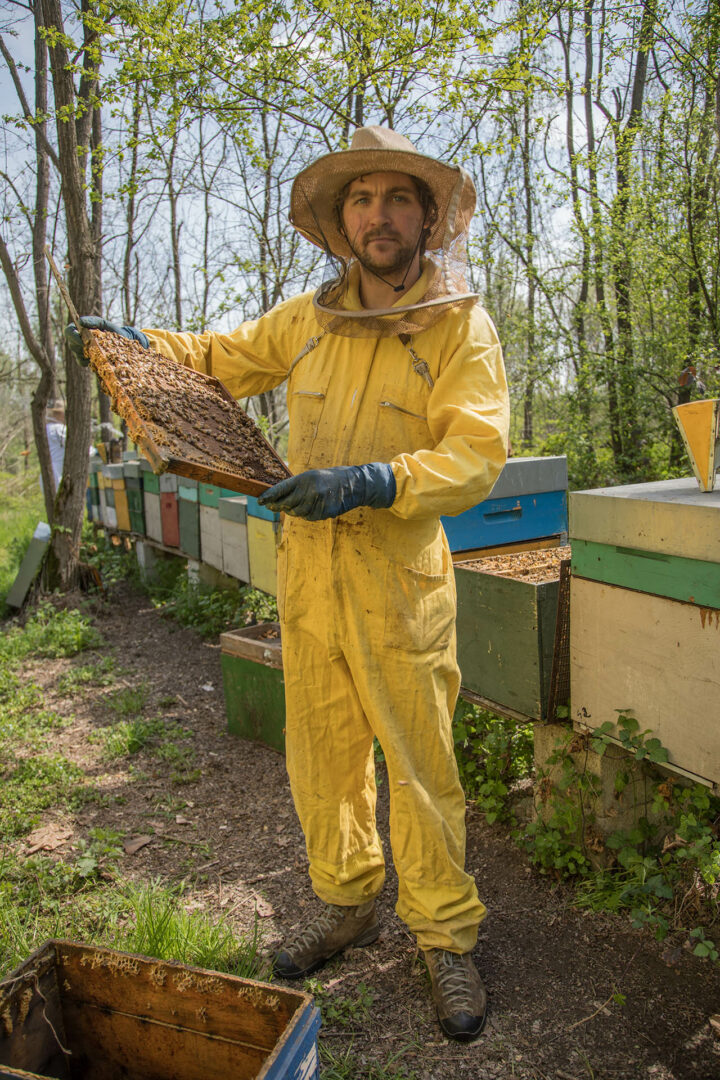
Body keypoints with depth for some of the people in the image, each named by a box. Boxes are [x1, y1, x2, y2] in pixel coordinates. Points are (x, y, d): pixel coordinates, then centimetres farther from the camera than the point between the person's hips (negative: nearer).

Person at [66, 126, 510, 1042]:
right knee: (320, 756, 15)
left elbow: (475, 454, -17)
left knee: (419, 766, 5)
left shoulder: (461, 326, -5)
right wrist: (142, 341, 11)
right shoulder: (308, 319, 8)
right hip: (306, 574, 5)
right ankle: (346, 903, 38)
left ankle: (446, 936, 27)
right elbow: (222, 359, 25)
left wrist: (366, 482, -30)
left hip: (400, 581, -4)